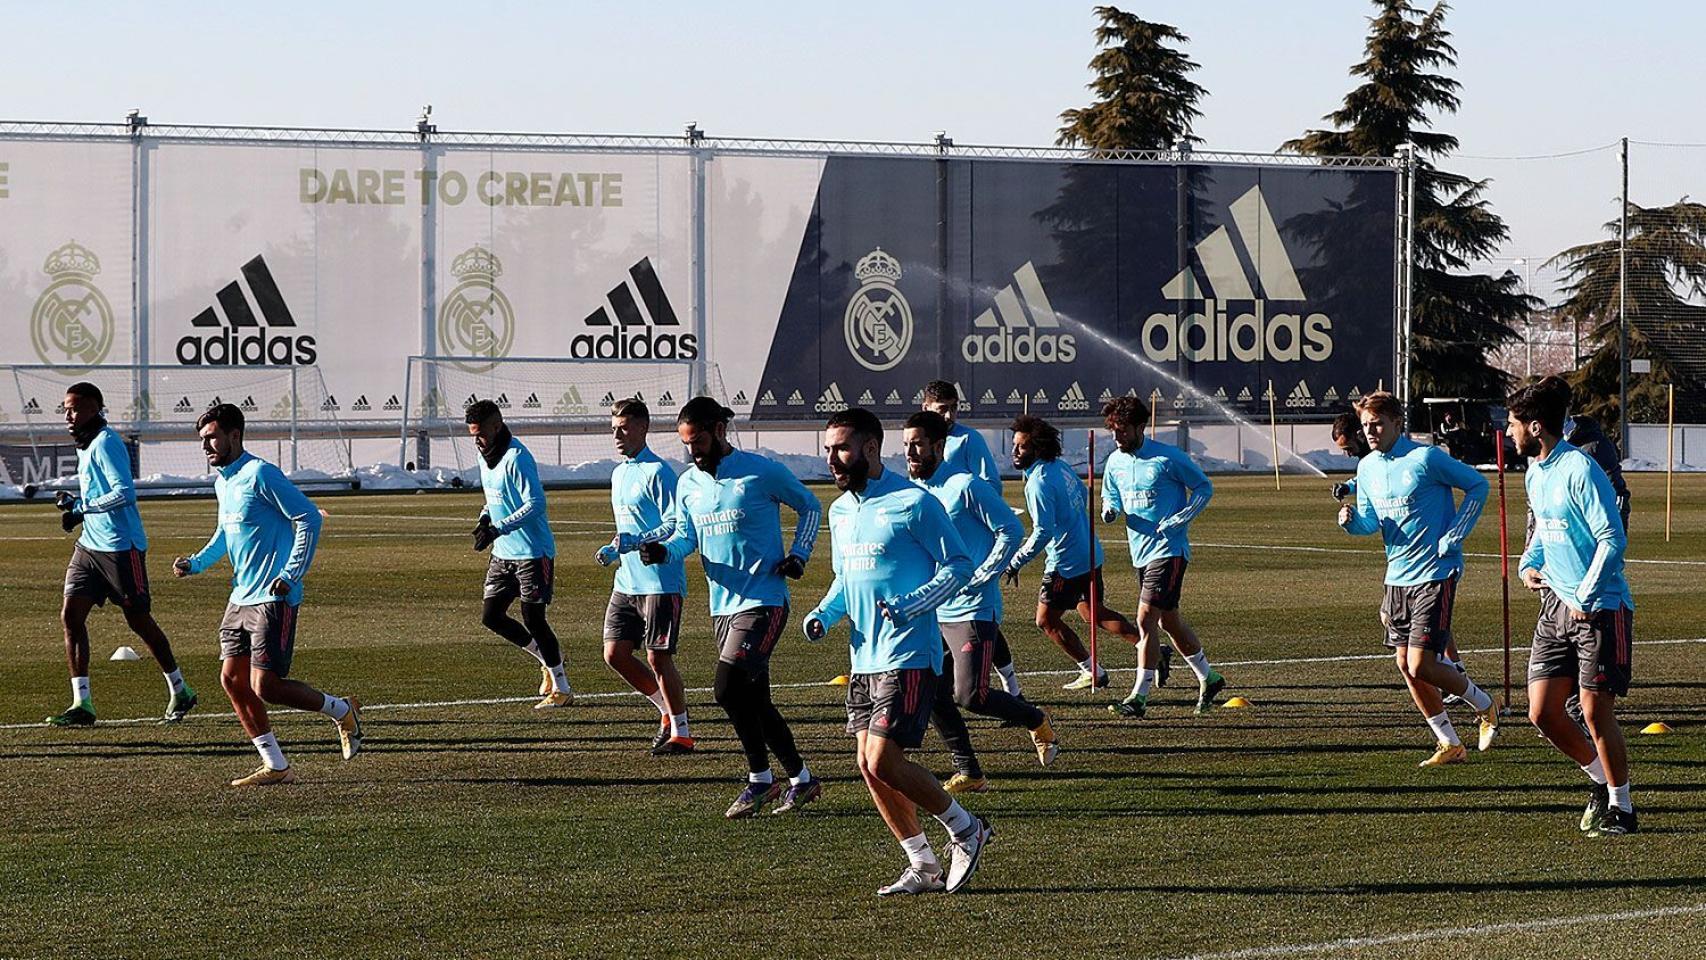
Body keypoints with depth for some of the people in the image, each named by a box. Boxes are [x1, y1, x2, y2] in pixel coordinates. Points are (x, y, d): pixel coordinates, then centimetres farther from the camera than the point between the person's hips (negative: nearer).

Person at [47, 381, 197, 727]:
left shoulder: (105, 444, -16)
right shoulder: (85, 445, 14)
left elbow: (124, 493, -25)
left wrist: (79, 506, -20)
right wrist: (76, 510, 7)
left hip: (121, 546, -9)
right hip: (90, 544, 9)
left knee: (139, 620, 2)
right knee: (71, 615, -2)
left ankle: (180, 692, 19)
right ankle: (81, 704, -1)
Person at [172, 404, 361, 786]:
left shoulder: (260, 474, -13)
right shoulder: (221, 481, 14)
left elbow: (308, 519, -15)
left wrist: (291, 575, -19)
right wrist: (196, 563, 14)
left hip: (272, 598, -9)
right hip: (241, 597, 9)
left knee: (265, 687, -12)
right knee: (232, 679, 2)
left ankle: (342, 710, 11)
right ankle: (275, 766, 9)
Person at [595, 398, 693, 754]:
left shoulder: (657, 472, -12)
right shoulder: (619, 474, 16)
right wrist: (614, 550, 10)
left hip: (660, 582, -9)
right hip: (627, 582, 9)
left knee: (658, 657, -6)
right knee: (615, 653, 5)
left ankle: (681, 733, 5)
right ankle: (668, 711, 21)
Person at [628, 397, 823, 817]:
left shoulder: (762, 472, -7)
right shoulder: (688, 483, 10)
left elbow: (810, 506, 5)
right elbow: (684, 536, 7)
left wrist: (798, 556, -6)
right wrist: (661, 550, -15)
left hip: (763, 601, -7)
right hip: (722, 605, 7)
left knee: (729, 688, -19)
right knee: (754, 700, 9)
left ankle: (760, 779, -4)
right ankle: (801, 779, 21)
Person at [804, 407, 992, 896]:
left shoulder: (914, 503, -11)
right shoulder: (840, 511, 13)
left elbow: (958, 566, -10)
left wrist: (909, 607, -22)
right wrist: (823, 614, 6)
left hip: (909, 658, -8)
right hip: (864, 659, 8)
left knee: (883, 762, -14)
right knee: (869, 767, 5)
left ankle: (966, 830, 6)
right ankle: (923, 867, 17)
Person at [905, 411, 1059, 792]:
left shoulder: (965, 487, -12)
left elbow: (1010, 530, -11)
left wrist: (979, 578, -16)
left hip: (973, 610, -8)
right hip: (935, 613, 8)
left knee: (970, 695, -12)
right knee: (933, 696, 1)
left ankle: (1038, 722, 14)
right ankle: (969, 775, 12)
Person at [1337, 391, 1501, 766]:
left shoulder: (1426, 458, -13)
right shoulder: (1367, 467, 7)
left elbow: (1478, 485, -5)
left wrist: (1454, 536, -11)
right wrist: (1351, 521, -9)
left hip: (1435, 574, -8)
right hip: (1397, 577, 8)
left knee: (1421, 665, -13)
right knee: (1404, 664, 6)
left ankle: (1485, 707, 13)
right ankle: (1450, 745, 19)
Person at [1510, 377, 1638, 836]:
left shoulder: (1580, 470, -16)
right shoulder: (1534, 474, 11)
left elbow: (1613, 539, -18)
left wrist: (1586, 598, -19)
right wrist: (1528, 564, 11)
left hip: (1600, 608, -8)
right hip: (1555, 606, 8)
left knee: (1595, 710, -6)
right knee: (1542, 712, 3)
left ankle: (1620, 807, 8)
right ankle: (1601, 778, 23)